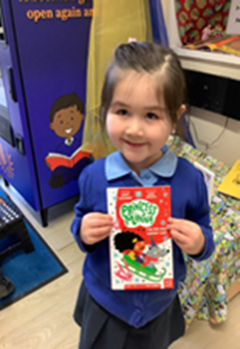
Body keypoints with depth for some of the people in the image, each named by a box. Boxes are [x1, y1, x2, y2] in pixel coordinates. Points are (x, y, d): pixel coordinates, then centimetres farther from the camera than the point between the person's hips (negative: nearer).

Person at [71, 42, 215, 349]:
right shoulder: (93, 177, -19)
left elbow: (204, 232, -7)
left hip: (159, 303, 1)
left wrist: (198, 243, -28)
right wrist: (83, 233, -26)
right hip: (104, 303, 0)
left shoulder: (190, 179, -20)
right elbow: (81, 222, -4)